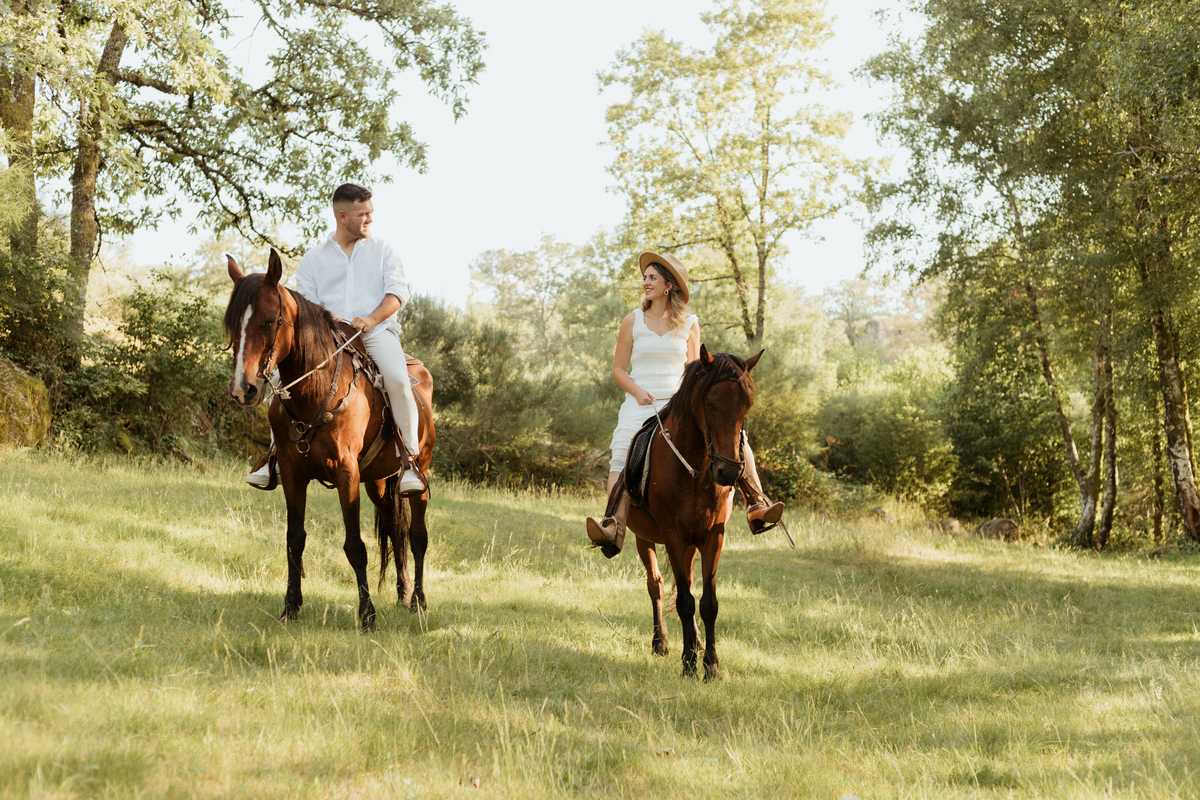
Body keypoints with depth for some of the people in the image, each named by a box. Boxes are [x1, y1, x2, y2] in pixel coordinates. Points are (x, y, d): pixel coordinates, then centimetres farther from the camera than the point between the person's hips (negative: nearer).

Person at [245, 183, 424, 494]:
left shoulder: (383, 250, 16)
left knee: (398, 379, -32)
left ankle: (410, 460, -24)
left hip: (377, 332, -2)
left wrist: (371, 319, -15)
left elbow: (397, 292, 4)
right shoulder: (313, 258, 17)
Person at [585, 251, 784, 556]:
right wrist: (638, 392, -11)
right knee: (621, 456, -26)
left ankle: (756, 505, -15)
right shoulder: (633, 321, 6)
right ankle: (614, 525, -36)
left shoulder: (689, 324, 8)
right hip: (641, 405, -1)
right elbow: (618, 370, 8)